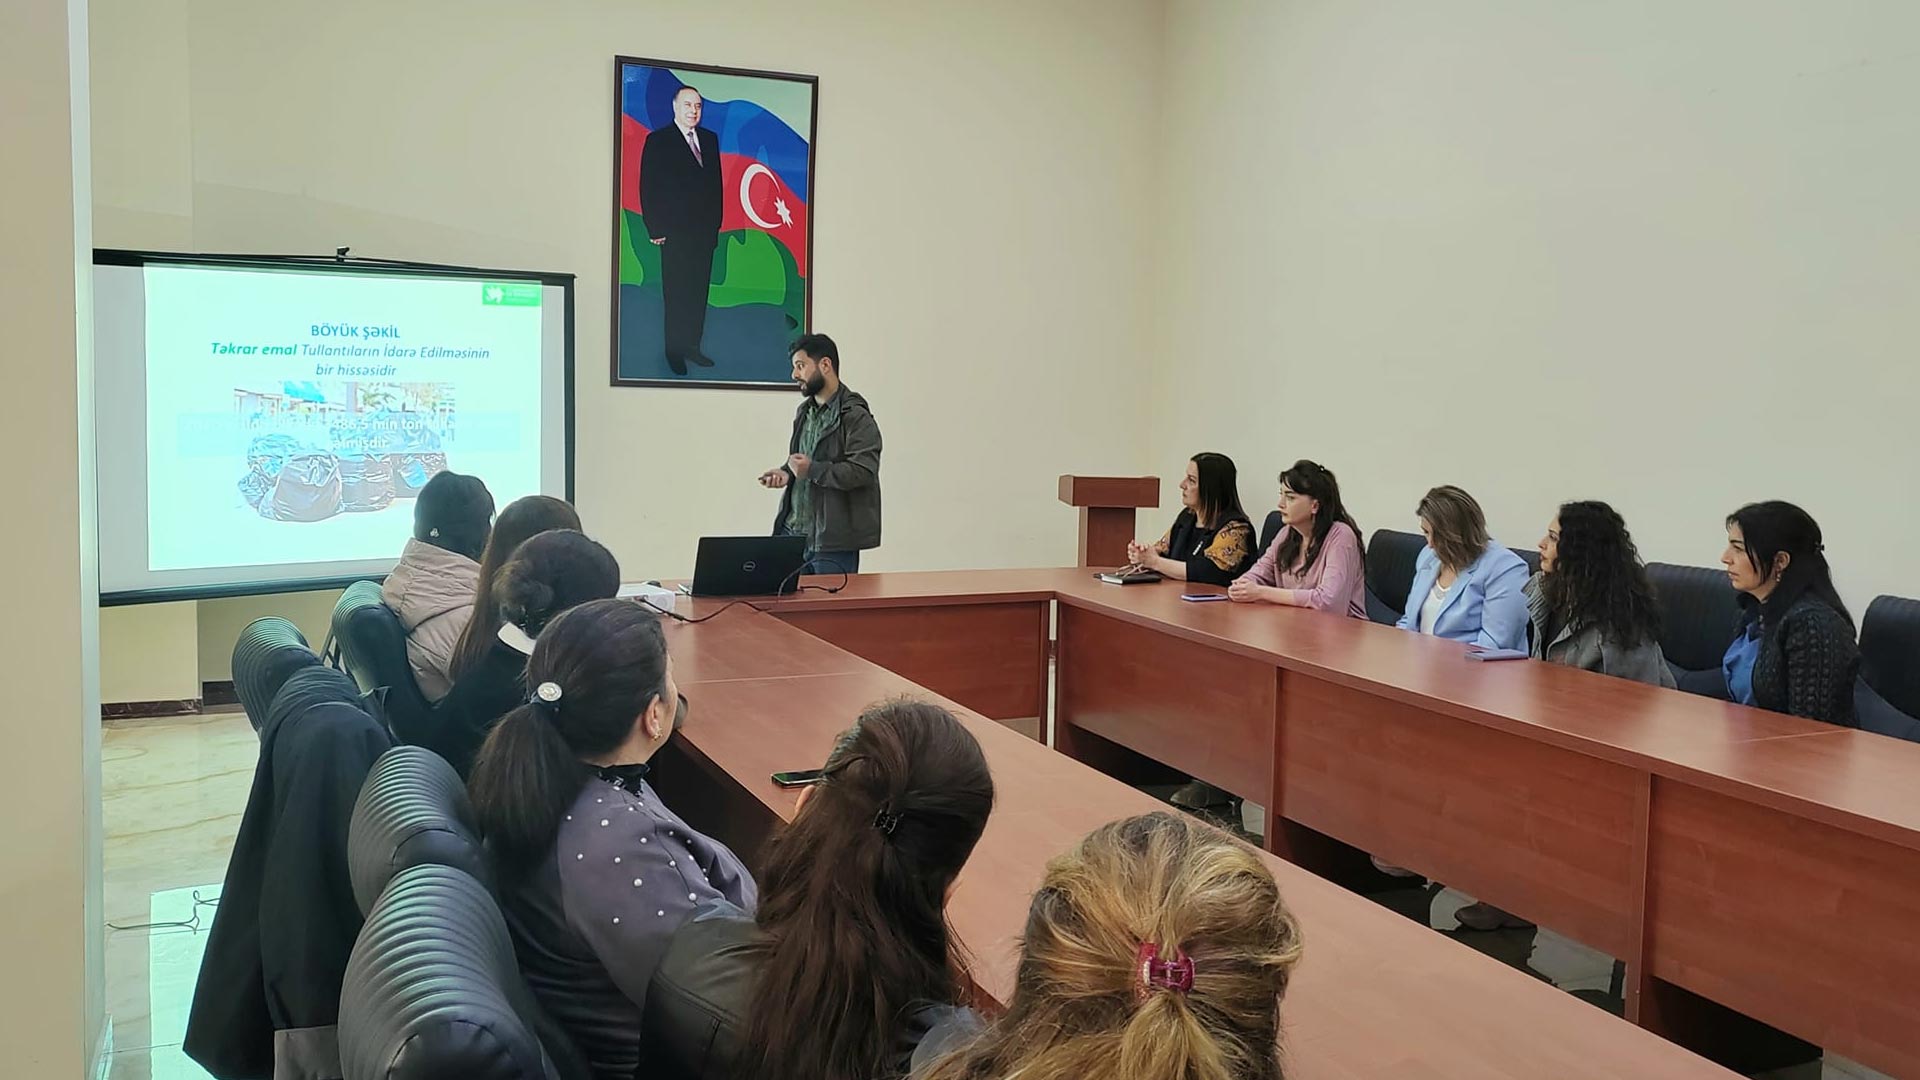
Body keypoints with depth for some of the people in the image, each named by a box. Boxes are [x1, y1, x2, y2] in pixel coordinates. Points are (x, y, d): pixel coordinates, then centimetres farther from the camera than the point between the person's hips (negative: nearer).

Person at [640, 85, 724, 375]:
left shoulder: (710, 139, 14)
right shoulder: (657, 141, -2)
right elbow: (648, 188, -4)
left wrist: (716, 221, 9)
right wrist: (655, 229, -9)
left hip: (706, 231, 5)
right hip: (675, 232, -5)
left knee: (699, 292, 6)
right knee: (676, 294, 0)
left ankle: (692, 346, 15)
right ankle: (675, 351, 8)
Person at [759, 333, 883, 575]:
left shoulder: (856, 416, -11)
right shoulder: (804, 412, 16)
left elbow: (863, 472, -20)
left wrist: (812, 470, -19)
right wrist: (786, 472, 8)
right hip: (792, 531, 8)